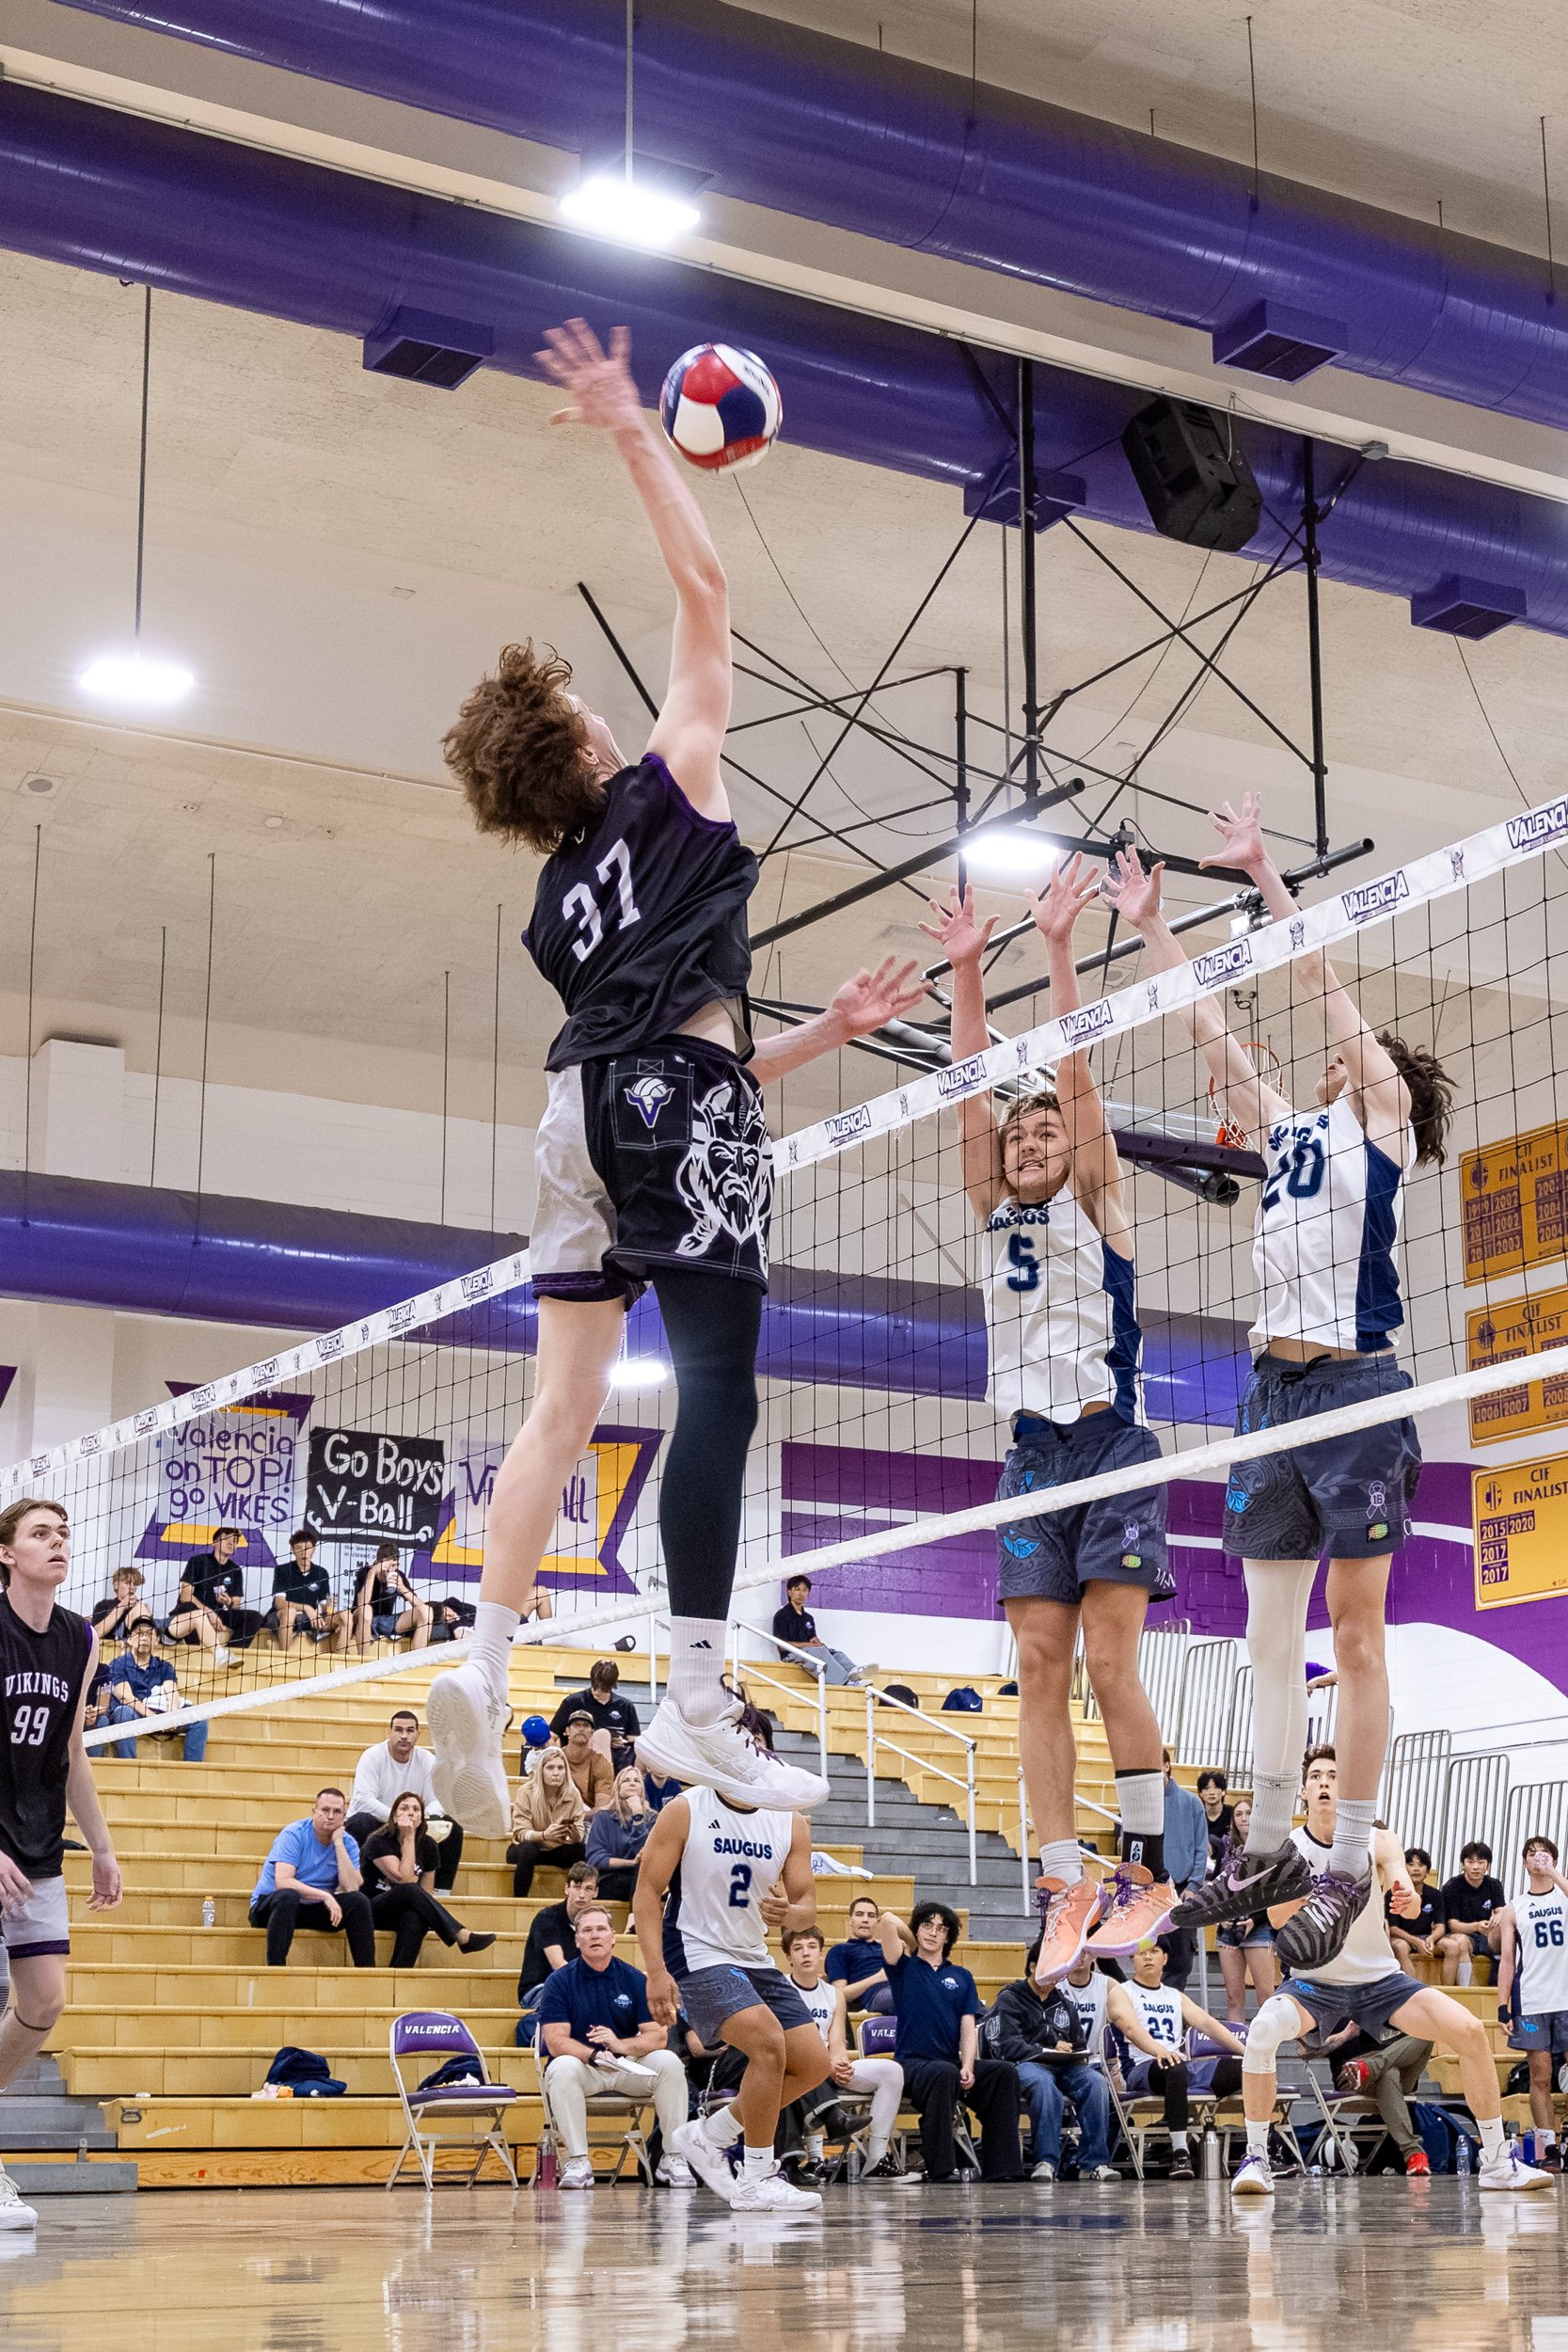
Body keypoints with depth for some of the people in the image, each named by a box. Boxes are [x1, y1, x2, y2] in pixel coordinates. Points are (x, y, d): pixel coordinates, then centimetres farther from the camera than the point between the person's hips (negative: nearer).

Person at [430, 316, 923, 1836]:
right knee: (717, 1382, -12)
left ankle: (483, 1668, -8)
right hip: (676, 1104, -7)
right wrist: (634, 437, 16)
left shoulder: (559, 902, 27)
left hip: (587, 1112, 7)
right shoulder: (669, 788, 11)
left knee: (564, 1403, 4)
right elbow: (705, 593, 12)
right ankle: (695, 1705, -19)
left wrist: (828, 1031, 30)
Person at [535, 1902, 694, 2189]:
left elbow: (658, 2036, -6)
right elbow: (555, 2041, -13)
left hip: (630, 2067, 2)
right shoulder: (559, 1982, -3)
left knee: (669, 2062, -26)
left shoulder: (635, 1979, 2)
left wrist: (620, 2045, -26)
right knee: (562, 2068, -35)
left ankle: (673, 2158, -17)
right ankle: (577, 2162, -28)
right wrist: (594, 2055, -32)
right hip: (581, 2066, -2)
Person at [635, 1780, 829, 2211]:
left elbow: (807, 1905, 4)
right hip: (698, 1956, -7)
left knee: (814, 2064, 2)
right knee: (769, 2042, -25)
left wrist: (789, 1913, -22)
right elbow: (647, 1892, -10)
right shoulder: (685, 1811, -10)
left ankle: (707, 2136, 17)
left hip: (755, 1960, 7)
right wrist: (656, 1972, -20)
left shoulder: (791, 1822, 2)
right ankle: (755, 2181, -13)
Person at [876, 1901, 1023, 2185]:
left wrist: (967, 2067, -11)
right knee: (945, 2073, -38)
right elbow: (888, 1920, -5)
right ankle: (940, 2168, -35)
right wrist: (916, 1947, 13)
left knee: (1004, 2071, -23)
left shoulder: (962, 1977, 18)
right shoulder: (905, 1968, 10)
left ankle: (1000, 2168, -24)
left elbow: (969, 2027, 7)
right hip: (913, 2063, -4)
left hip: (953, 2063, 4)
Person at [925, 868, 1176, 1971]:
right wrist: (967, 972, 4)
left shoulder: (1094, 1203, 6)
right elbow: (974, 1092, 9)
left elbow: (1076, 1073, -4)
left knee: (1109, 1663, -10)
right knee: (1041, 1671, -2)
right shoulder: (999, 1214, 17)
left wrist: (1058, 947, -8)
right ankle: (1067, 1884, -3)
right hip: (1033, 1454, 5)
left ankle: (1150, 1868, -2)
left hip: (1111, 1443, -5)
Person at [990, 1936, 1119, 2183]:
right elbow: (1007, 2046, -6)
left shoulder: (1065, 2002, 25)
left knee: (1096, 2081, -28)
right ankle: (1046, 2162, -40)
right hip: (1027, 2066, -5)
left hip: (1065, 2068, 5)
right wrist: (1049, 2050, -12)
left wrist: (1073, 2054, 3)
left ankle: (1094, 2163, -30)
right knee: (1044, 2084, -40)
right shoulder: (1009, 1999, 8)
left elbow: (1079, 2044, 28)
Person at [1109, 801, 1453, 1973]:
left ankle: (1350, 1867, -2)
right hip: (1275, 1384, 7)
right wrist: (1153, 929, 21)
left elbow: (1328, 983, -2)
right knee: (1272, 1628, 7)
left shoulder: (1386, 1119, 3)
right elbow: (1215, 1029, 22)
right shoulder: (1288, 1127, 19)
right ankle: (1269, 1849, 13)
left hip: (1356, 1388, -7)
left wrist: (1265, 871, -1)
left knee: (1354, 1631, -5)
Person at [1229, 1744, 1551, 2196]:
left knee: (1469, 2030, -16)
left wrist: (1407, 1899, -49)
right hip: (1316, 1982, -2)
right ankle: (1256, 2158, -18)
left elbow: (1405, 1895, -24)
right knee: (1263, 2031, -33)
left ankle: (1497, 2162, -1)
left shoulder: (1377, 1841, -8)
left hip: (1380, 1978, 2)